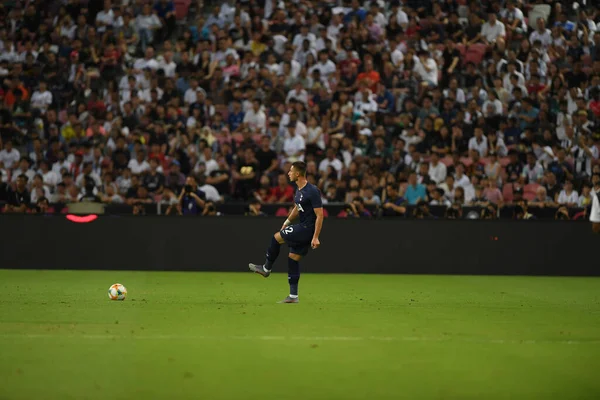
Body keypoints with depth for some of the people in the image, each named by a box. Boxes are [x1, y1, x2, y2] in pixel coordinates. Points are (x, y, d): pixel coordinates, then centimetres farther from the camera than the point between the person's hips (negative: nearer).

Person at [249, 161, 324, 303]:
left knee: (276, 238, -6)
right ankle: (293, 296, 12)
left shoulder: (312, 191, -19)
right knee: (293, 258, 9)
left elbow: (320, 215, -20)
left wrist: (316, 237, -23)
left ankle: (266, 268, 14)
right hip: (302, 228, 9)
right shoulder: (299, 191, 9)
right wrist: (287, 221, 22)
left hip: (308, 228, -9)